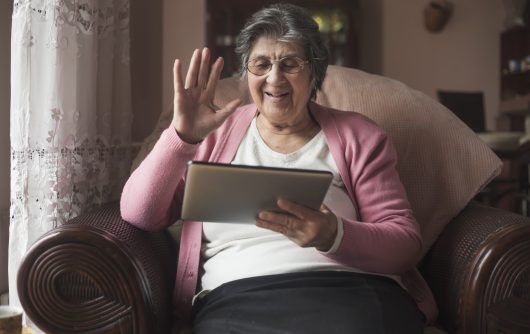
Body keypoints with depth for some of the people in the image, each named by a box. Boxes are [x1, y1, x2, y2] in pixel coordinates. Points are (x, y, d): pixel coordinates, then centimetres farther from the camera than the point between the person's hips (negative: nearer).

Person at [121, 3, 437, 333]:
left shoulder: (357, 135, 12)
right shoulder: (215, 133, 15)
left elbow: (407, 243, 3)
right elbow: (140, 215, 7)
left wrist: (333, 235, -17)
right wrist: (182, 135, -7)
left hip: (350, 290, 1)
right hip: (236, 298, 0)